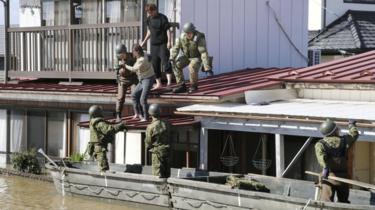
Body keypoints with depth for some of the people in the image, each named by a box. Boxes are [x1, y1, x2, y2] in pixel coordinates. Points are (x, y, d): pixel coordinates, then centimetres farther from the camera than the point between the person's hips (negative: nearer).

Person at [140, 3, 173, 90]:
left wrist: (169, 41, -21)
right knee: (155, 64, 6)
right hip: (154, 45, 6)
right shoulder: (149, 19, 9)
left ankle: (169, 81, -21)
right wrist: (144, 41, 21)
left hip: (163, 44, -6)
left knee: (165, 61, -16)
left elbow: (168, 30, -11)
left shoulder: (162, 18, -9)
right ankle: (158, 83, 15)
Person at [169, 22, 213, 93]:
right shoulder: (182, 37, -15)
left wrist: (208, 68, -37)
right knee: (176, 65, -21)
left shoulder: (199, 38, -29)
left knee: (192, 67, -35)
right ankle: (181, 86, -14)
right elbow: (176, 48, -16)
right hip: (186, 56, 5)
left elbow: (204, 53, -33)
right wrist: (172, 58, -35)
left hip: (197, 57, -5)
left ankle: (194, 85, -12)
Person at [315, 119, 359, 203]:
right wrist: (351, 124, 46)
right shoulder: (344, 140, 8)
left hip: (328, 176, -2)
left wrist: (325, 167, -32)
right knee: (343, 202, 14)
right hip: (342, 176, 2)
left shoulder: (320, 144, 2)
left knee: (326, 201, -10)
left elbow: (320, 154, -19)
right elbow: (354, 134, 28)